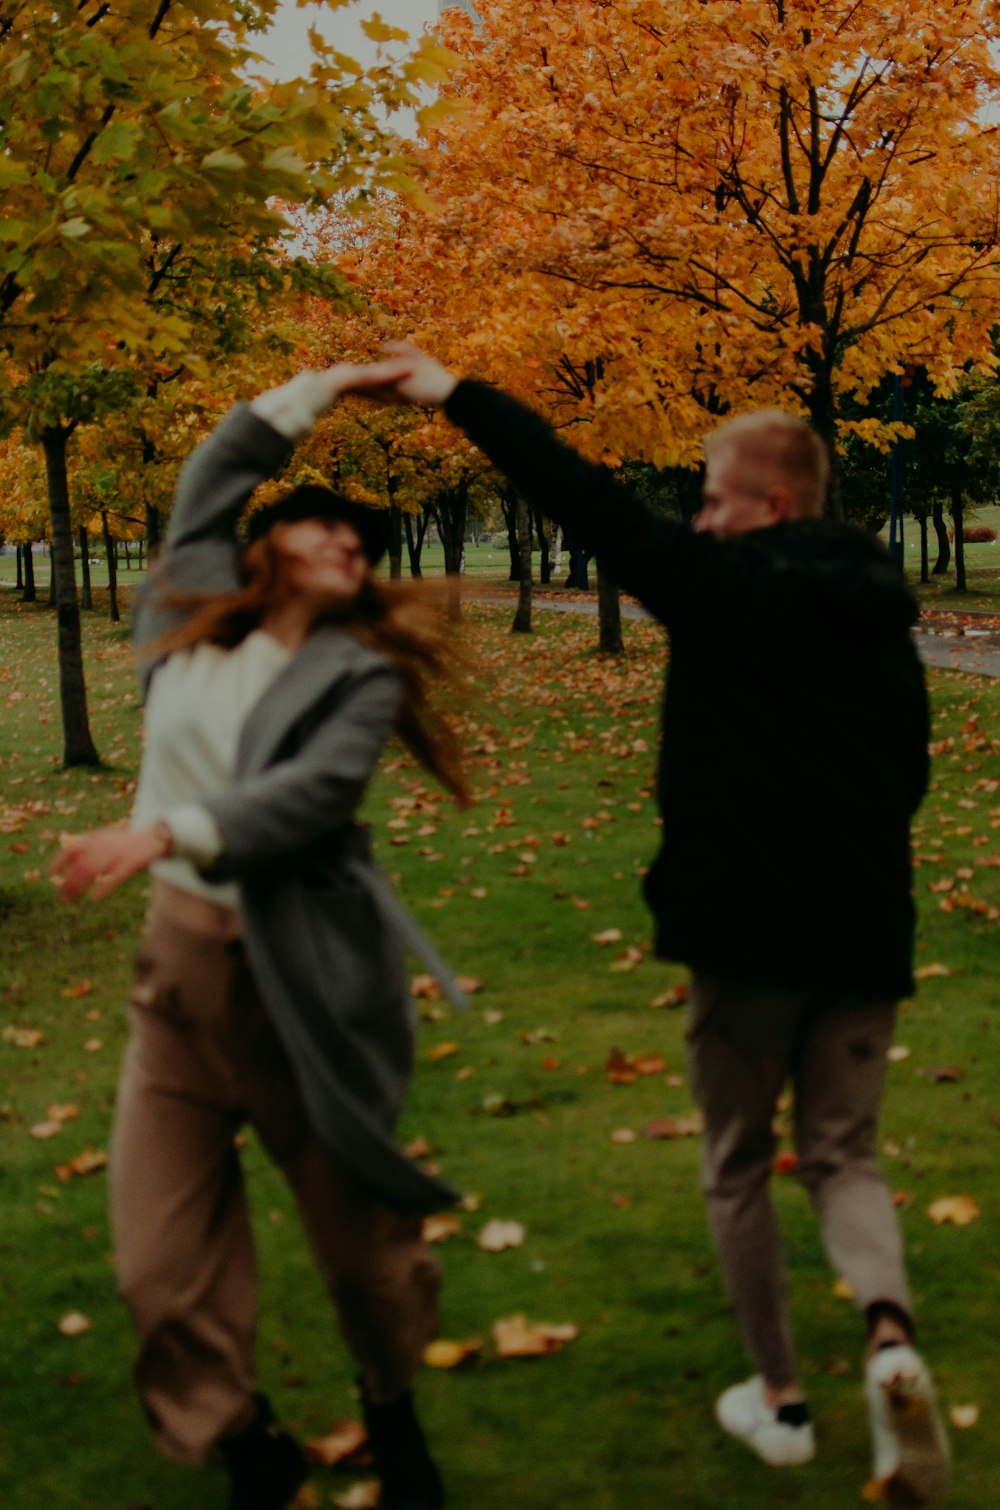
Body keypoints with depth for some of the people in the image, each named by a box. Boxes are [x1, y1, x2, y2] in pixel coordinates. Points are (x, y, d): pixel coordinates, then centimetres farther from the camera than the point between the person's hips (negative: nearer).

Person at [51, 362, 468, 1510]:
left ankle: (393, 1416, 37)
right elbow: (211, 476, 22)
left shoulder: (359, 674, -2)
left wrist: (162, 833, -29)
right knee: (161, 1260, 0)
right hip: (178, 956, 4)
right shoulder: (195, 621, 10)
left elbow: (316, 790, -18)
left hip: (297, 974, -3)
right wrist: (324, 386, 23)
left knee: (356, 1230, 8)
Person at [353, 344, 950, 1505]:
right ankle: (889, 1336, -12)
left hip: (745, 929, -5)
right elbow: (907, 771, 15)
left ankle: (779, 1399, 21)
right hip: (864, 930, 5)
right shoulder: (880, 610, 9)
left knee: (738, 1167, 13)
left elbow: (582, 498, -10)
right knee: (842, 1156, 15)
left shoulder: (723, 585, -9)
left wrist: (453, 396, -3)